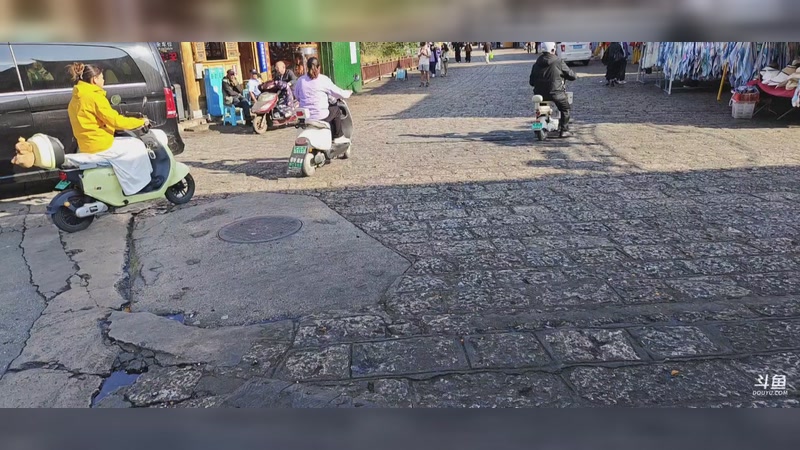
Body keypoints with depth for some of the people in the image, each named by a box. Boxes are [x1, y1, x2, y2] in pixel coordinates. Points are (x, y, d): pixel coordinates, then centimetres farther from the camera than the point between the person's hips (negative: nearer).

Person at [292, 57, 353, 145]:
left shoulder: (300, 80, 3)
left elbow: (297, 96, 16)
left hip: (304, 117, 5)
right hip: (320, 117, -5)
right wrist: (348, 93, 19)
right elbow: (338, 92, -1)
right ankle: (338, 137, 27)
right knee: (336, 110, 23)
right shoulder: (323, 80, -8)